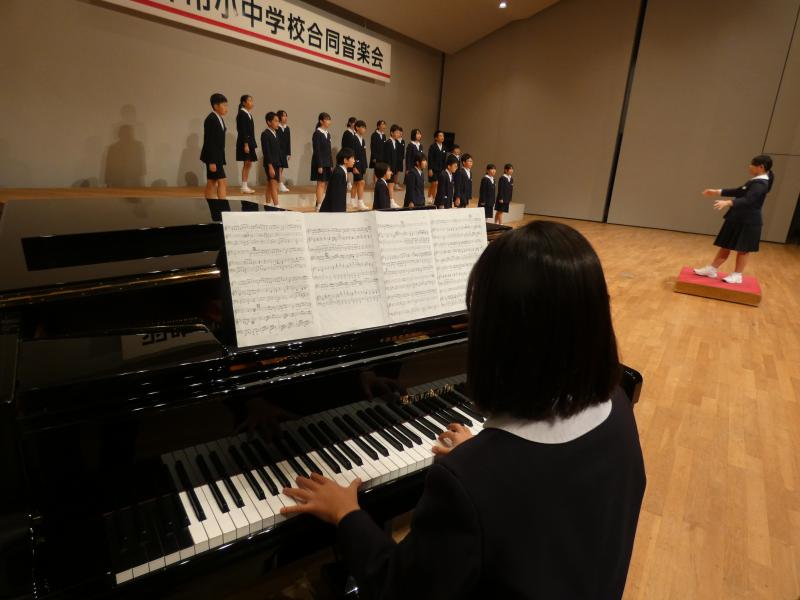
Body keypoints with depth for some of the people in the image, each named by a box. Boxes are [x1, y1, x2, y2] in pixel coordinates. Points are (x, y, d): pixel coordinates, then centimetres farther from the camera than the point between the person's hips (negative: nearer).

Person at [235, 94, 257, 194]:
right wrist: (245, 145, -21)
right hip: (244, 142, -9)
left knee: (248, 164, 9)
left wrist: (252, 144, 12)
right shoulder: (242, 114, -11)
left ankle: (245, 186, 13)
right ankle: (244, 187, -2)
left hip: (249, 142, 9)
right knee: (246, 164, -7)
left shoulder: (248, 114, 15)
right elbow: (242, 131, -17)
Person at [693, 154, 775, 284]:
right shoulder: (756, 181, 13)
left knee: (743, 249, 2)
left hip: (748, 222, -10)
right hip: (739, 219, 10)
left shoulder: (760, 184, -19)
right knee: (725, 245, 11)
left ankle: (737, 275, 13)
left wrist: (728, 203, -46)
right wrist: (717, 192, 20)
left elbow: (748, 200, -32)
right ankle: (711, 269, 17)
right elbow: (738, 192, 21)